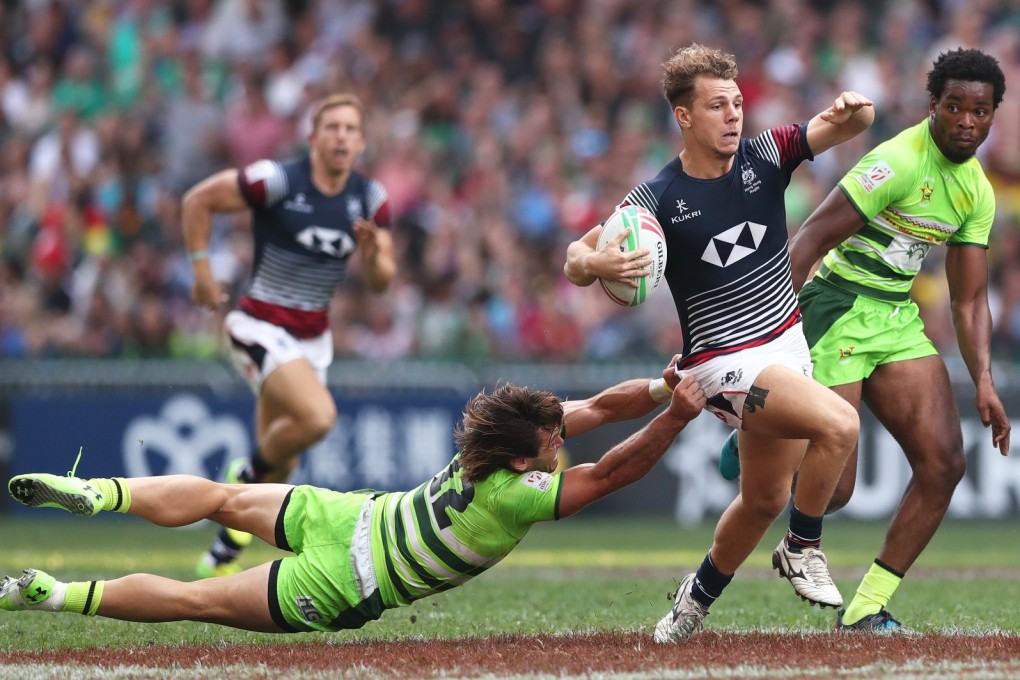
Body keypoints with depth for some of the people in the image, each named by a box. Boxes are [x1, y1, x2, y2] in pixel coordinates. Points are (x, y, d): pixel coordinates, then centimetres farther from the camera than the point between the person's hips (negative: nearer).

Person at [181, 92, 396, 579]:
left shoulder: (371, 199, 0)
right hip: (261, 327, -6)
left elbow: (380, 282, 3)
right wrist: (201, 269, -8)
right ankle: (248, 475, -1)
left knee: (280, 467, 11)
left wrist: (372, 253, -19)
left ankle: (222, 557, 30)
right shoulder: (277, 182, -16)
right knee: (318, 416, -30)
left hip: (313, 337, 6)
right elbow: (196, 201, -6)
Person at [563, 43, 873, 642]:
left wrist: (854, 111, -34)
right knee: (838, 424, -28)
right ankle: (804, 549, -6)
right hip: (726, 362, -6)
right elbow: (575, 262, -16)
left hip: (786, 344, 6)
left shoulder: (764, 156, -4)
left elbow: (849, 126, -9)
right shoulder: (658, 198, -15)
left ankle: (699, 596, 42)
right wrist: (596, 263, -40)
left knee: (764, 500, 18)